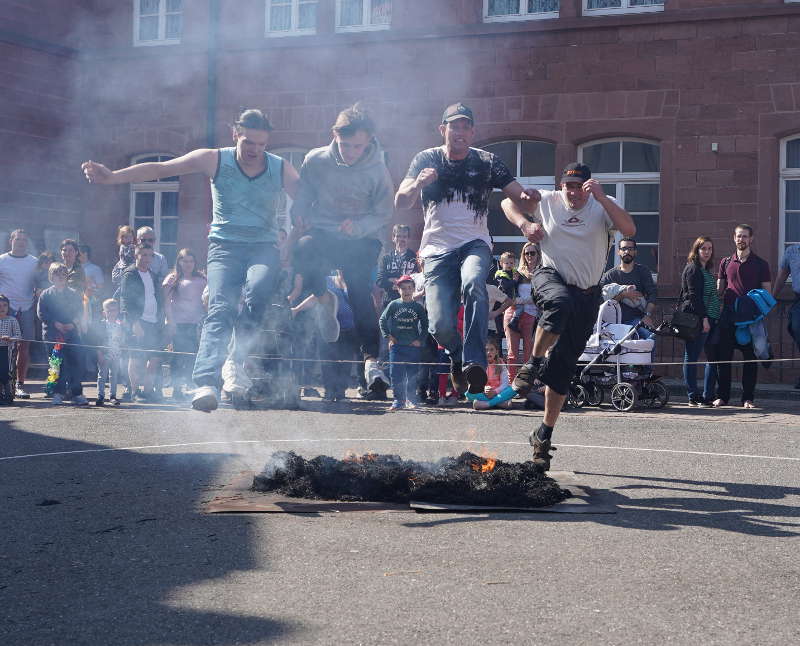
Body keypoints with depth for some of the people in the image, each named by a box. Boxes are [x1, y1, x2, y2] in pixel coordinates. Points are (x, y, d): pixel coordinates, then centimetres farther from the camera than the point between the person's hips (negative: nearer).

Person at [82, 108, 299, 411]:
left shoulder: (282, 170, 4)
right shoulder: (215, 160, -1)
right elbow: (160, 169, -5)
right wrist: (112, 176, -14)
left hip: (264, 247, 1)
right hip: (224, 246, -1)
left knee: (258, 292, -34)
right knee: (221, 308, -25)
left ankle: (241, 360, -16)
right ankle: (207, 382, -40)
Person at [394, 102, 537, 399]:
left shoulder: (487, 162, 4)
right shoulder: (426, 159, 3)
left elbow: (518, 194, -1)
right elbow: (400, 203, -7)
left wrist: (527, 196, -26)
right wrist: (417, 184, -29)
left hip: (475, 244, 0)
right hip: (437, 250, 1)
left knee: (474, 283, -36)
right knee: (441, 326, -13)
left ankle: (474, 362, -39)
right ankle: (457, 354, 23)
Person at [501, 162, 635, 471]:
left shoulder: (603, 206, -1)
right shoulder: (547, 201, 2)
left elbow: (629, 230, -18)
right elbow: (508, 202, 13)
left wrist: (601, 197, -27)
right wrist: (524, 224, -7)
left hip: (586, 296, 1)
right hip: (551, 277, -1)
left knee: (562, 370, 0)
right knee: (561, 302, -41)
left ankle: (544, 435, 13)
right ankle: (532, 365, -23)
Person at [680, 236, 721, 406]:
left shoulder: (706, 270, 22)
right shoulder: (692, 269, -6)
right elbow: (694, 296, -14)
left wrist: (715, 319, 14)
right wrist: (703, 318, -19)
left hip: (710, 319, 10)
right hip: (697, 320, -10)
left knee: (714, 358, 7)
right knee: (692, 357, -4)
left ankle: (708, 395, 11)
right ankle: (693, 397, -2)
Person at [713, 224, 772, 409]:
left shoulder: (760, 264, 6)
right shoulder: (726, 262, 12)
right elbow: (719, 290, 16)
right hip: (728, 316, 2)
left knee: (750, 358, 0)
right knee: (723, 355, 1)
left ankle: (748, 398, 6)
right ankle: (722, 396, 8)